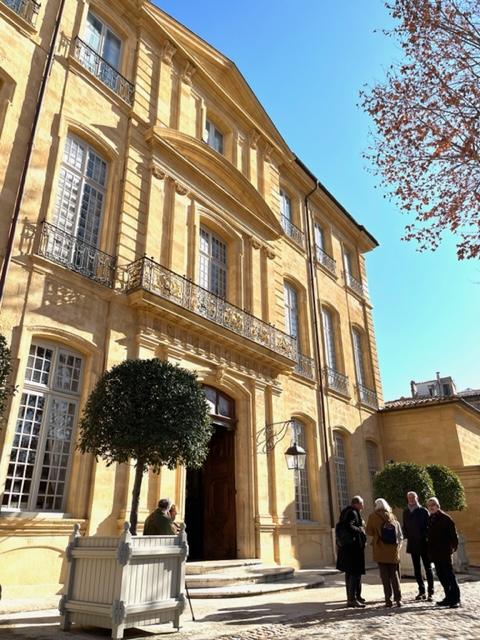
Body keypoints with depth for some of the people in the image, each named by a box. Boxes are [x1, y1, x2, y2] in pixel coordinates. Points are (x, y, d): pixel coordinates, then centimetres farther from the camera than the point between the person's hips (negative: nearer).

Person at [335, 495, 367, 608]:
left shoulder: (345, 512, 15)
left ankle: (351, 597, 27)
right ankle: (352, 599, -7)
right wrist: (360, 529, -15)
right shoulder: (353, 513, -15)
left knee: (349, 573, 17)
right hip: (354, 546, -10)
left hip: (346, 547, 10)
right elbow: (349, 527, -27)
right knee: (356, 573, -6)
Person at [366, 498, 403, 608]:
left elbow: (369, 532, -3)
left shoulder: (373, 516, -4)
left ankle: (388, 599, 2)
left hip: (380, 550, -3)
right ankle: (398, 599, 9)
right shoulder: (392, 517, 5)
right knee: (394, 574, 12)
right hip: (393, 550, 3)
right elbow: (400, 535, 4)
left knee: (385, 575, 4)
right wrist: (397, 546, 13)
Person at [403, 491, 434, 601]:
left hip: (423, 543, -4)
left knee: (428, 568, 1)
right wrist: (407, 535, -1)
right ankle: (421, 591, 17)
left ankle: (430, 592, 5)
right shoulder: (406, 511, 8)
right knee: (417, 569, 9)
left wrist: (425, 537, -16)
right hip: (412, 544, 5)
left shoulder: (423, 511, -5)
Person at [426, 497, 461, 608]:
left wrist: (453, 546, -15)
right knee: (441, 576, 11)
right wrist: (429, 550, 13)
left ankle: (455, 599, 5)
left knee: (449, 575, -2)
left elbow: (453, 533, -10)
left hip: (444, 552, -7)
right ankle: (449, 597, 21)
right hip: (434, 553, 7)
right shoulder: (430, 519, 11)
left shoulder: (445, 518, -9)